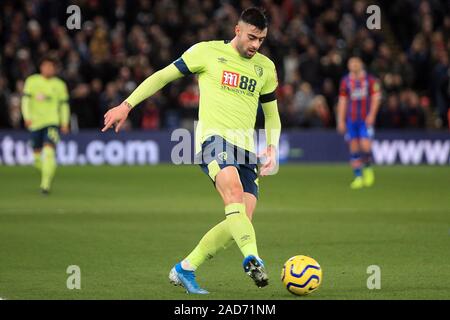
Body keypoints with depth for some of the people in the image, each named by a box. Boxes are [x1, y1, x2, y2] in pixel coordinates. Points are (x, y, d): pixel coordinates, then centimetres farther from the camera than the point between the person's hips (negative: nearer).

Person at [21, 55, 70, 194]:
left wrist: (65, 123, 8)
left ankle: (46, 184, -22)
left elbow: (64, 105, 14)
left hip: (52, 122, -2)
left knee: (49, 152, -20)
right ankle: (45, 173, 37)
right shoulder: (32, 81, 4)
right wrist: (27, 117, -11)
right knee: (37, 154, 7)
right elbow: (26, 100, 1)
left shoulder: (59, 85, 6)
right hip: (35, 123, 2)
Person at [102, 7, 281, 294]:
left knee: (242, 222, -9)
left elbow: (272, 115, 28)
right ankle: (252, 259, -49)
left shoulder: (265, 67, 18)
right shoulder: (208, 52, 5)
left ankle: (184, 270, 6)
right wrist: (127, 105, 3)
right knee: (234, 188, -35)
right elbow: (163, 76, 9)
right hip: (214, 137, -5)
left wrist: (272, 148, 10)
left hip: (246, 149, 5)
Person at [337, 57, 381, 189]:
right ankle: (358, 177, 6)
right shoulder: (345, 81, 8)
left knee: (365, 146, -14)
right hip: (351, 120, 2)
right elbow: (342, 101, 9)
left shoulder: (371, 80, 3)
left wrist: (371, 115, -10)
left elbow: (375, 98, 2)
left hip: (366, 120, -2)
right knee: (354, 149, -1)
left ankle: (368, 168, 14)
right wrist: (341, 121, 5)